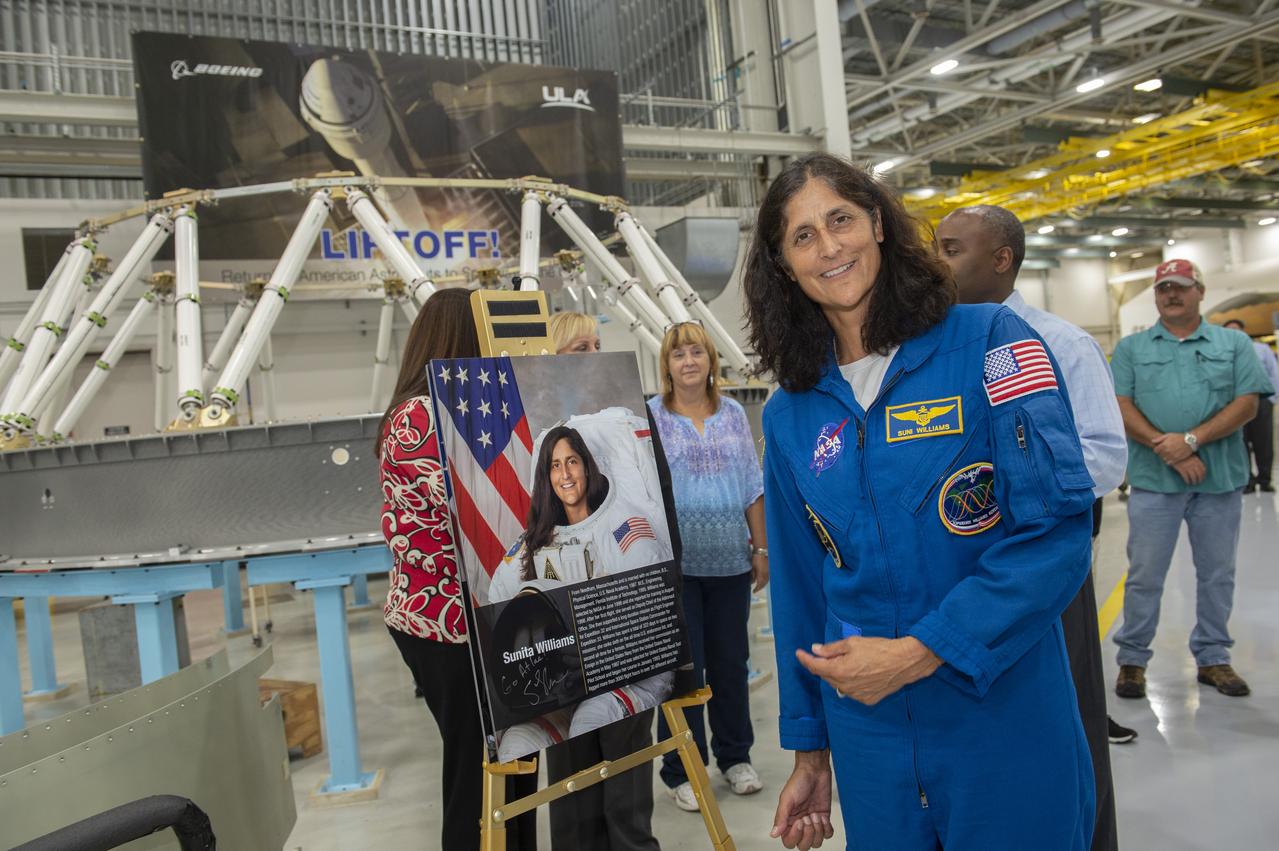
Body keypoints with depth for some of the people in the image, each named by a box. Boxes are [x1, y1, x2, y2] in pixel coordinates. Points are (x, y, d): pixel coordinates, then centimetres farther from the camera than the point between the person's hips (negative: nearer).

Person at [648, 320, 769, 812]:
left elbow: (753, 488, 10)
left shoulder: (733, 415, 8)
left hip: (729, 562, 3)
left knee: (731, 662, 13)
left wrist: (761, 549, 8)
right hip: (674, 564, -3)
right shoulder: (649, 417, -2)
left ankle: (735, 757, 31)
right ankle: (680, 770, 19)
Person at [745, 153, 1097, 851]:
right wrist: (809, 746, 12)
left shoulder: (989, 342, -9)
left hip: (1006, 718, -3)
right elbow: (798, 587, 8)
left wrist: (918, 652, -20)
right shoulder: (788, 416, 2)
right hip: (866, 725, 3)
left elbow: (1057, 527, -15)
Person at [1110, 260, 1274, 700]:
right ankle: (1132, 659, 14)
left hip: (1220, 480, 2)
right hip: (1153, 480, -1)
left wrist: (1191, 440, -16)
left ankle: (1213, 658, 25)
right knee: (1144, 575, 3)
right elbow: (1120, 407, -3)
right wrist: (1165, 448, -16)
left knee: (1217, 574, 11)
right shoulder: (1131, 348, 7)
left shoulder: (1234, 344, 8)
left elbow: (1247, 403, -3)